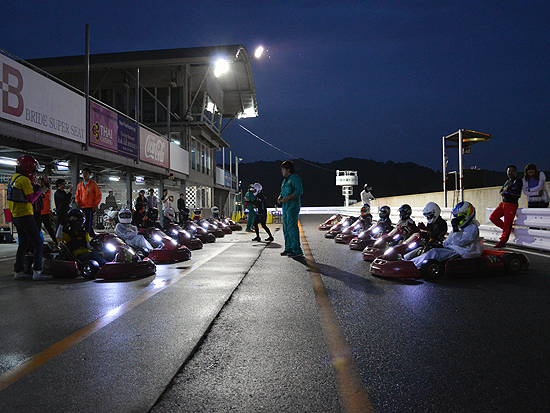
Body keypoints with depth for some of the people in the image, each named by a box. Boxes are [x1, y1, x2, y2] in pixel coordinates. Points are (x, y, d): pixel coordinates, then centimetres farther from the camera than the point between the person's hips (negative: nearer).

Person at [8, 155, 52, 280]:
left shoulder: (14, 178, 16)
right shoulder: (24, 180, -14)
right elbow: (31, 199, -17)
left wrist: (31, 182, 13)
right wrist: (40, 191, -3)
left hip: (16, 216, 10)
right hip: (25, 216, -10)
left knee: (23, 244, 17)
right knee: (39, 244, -9)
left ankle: (19, 271, 20)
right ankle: (37, 273, -13)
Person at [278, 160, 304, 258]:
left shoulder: (294, 178, -8)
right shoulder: (285, 180, 21)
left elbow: (300, 190, -19)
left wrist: (287, 198, -22)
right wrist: (280, 198, 6)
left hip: (292, 206, -10)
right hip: (285, 206, 10)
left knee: (292, 227, -13)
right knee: (286, 228, 10)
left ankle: (297, 251, -11)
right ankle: (288, 249, 18)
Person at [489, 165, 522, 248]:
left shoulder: (518, 181, 1)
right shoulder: (507, 181, 23)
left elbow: (517, 192, -16)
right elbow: (501, 191, 22)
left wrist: (507, 189, -5)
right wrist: (503, 193, -1)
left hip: (511, 205, -8)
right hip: (503, 203, 8)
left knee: (507, 223, -10)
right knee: (492, 217, -4)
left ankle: (502, 241, -9)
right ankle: (506, 228, 12)